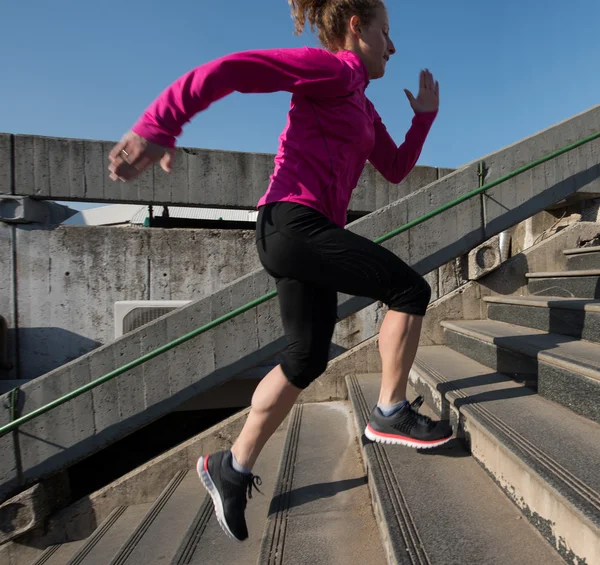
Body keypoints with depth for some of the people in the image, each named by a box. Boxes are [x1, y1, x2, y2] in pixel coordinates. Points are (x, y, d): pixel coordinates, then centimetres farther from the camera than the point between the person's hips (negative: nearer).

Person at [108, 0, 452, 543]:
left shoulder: (362, 106, 29)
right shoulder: (331, 69, 0)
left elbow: (396, 169, 31)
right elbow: (228, 69, -10)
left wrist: (425, 115, 26)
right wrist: (158, 127, -19)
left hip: (306, 233, 10)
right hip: (294, 221, -10)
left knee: (308, 358, 9)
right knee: (411, 290, -3)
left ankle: (231, 467, 22)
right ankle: (391, 413, 13)